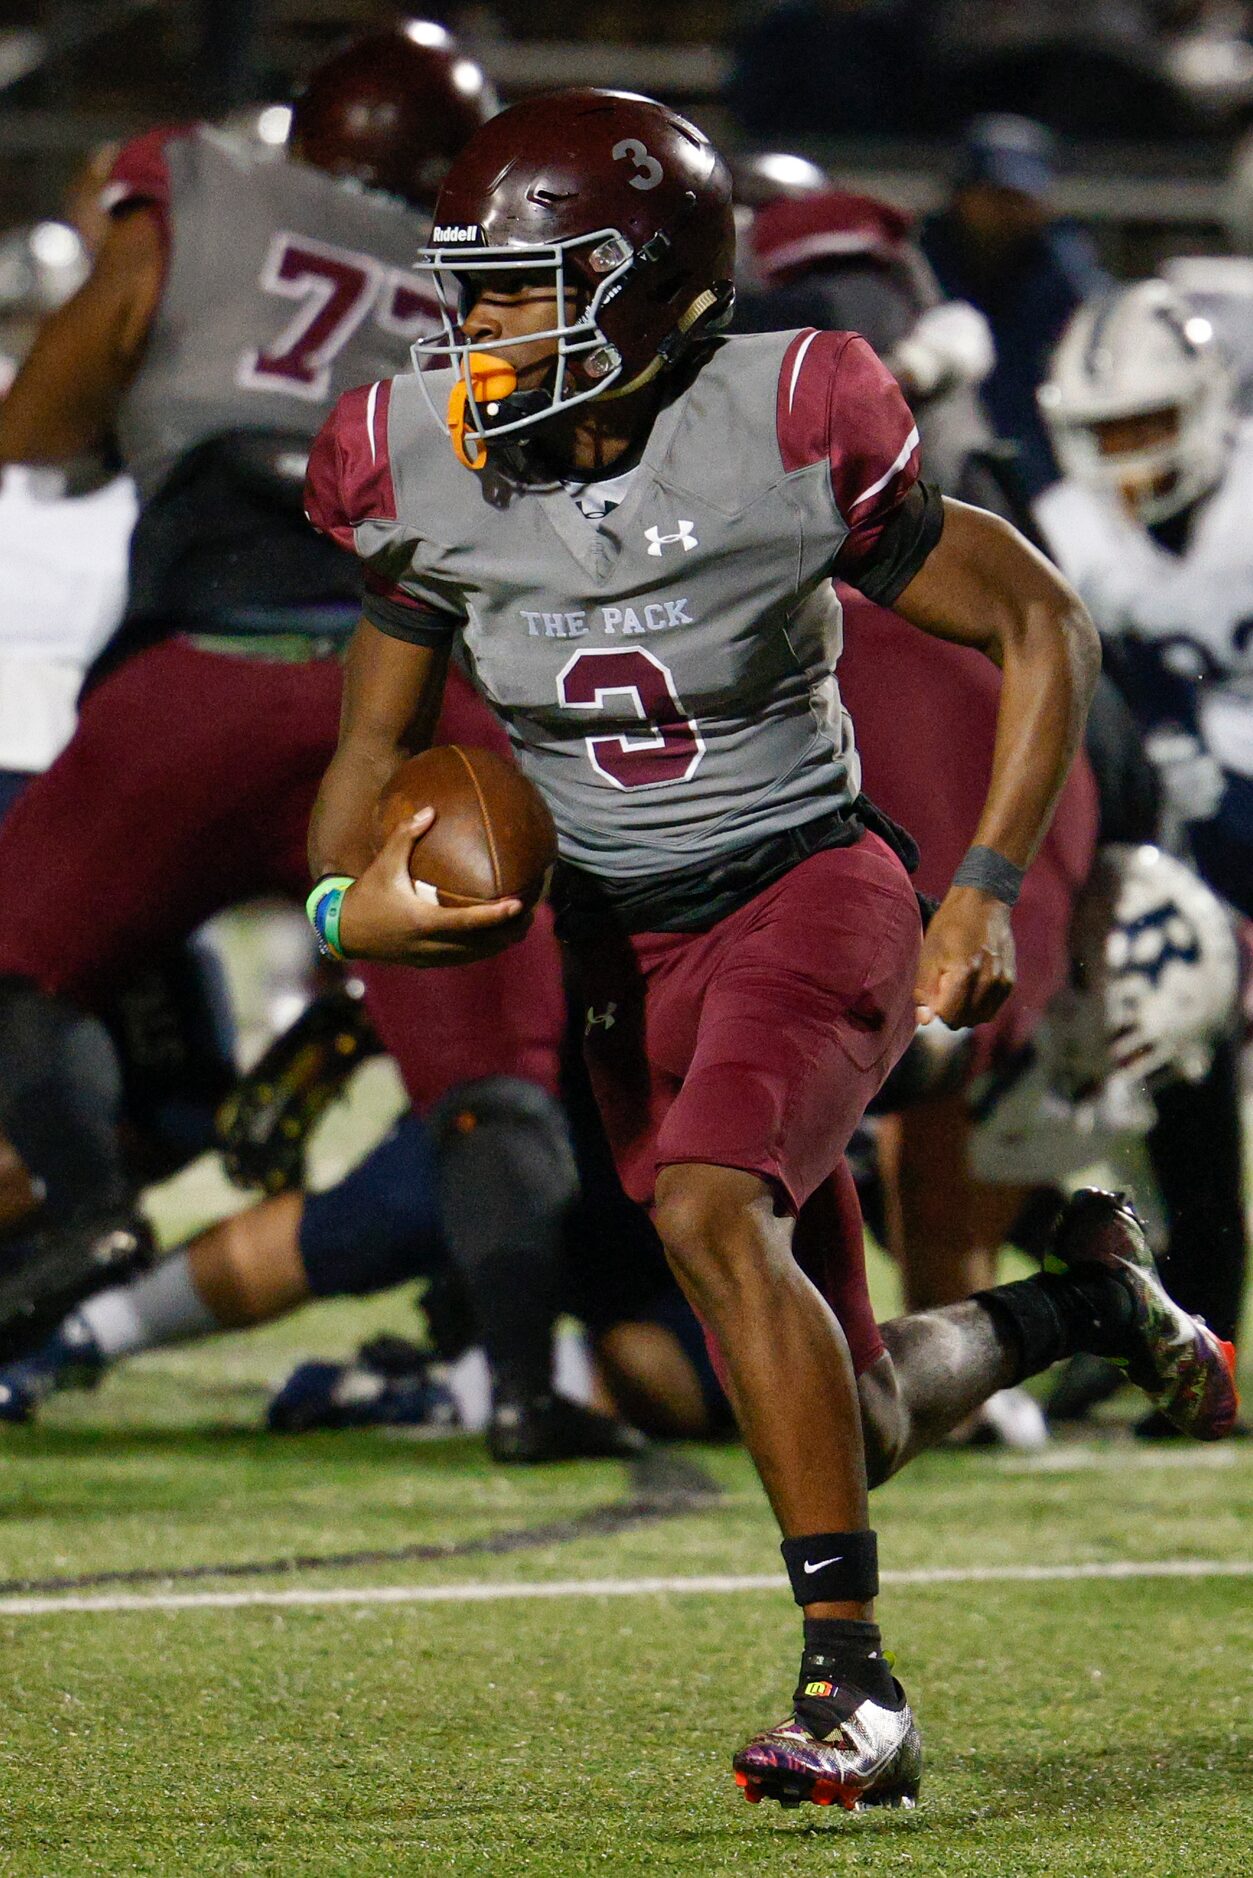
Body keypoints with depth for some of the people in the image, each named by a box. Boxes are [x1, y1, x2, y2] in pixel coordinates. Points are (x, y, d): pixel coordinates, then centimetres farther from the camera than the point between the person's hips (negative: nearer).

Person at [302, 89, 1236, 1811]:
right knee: (842, 1414, 5)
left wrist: (988, 887, -11)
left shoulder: (788, 433, -18)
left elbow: (1040, 626, -6)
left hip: (809, 889, -5)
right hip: (626, 943, 5)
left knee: (711, 1212, -33)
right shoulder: (434, 476, -6)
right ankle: (1085, 1296, 37)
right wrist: (346, 901, -12)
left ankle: (854, 1685, -28)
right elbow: (375, 736, 9)